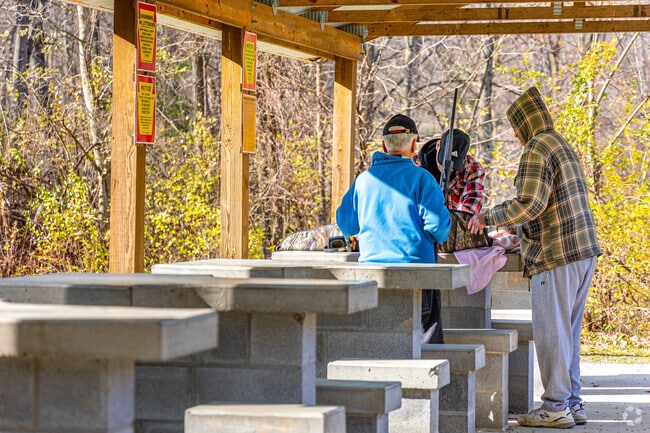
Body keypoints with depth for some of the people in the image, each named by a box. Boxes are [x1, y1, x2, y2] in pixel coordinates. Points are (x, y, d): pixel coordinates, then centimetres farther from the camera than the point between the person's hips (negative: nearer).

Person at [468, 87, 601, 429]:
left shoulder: (537, 150, -10)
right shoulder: (565, 148, 20)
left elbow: (530, 204, -20)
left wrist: (487, 217, -8)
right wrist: (516, 229, 33)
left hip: (556, 257, -9)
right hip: (584, 251, 9)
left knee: (551, 333, -5)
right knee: (568, 332, 13)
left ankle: (556, 407, -3)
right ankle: (572, 403, 16)